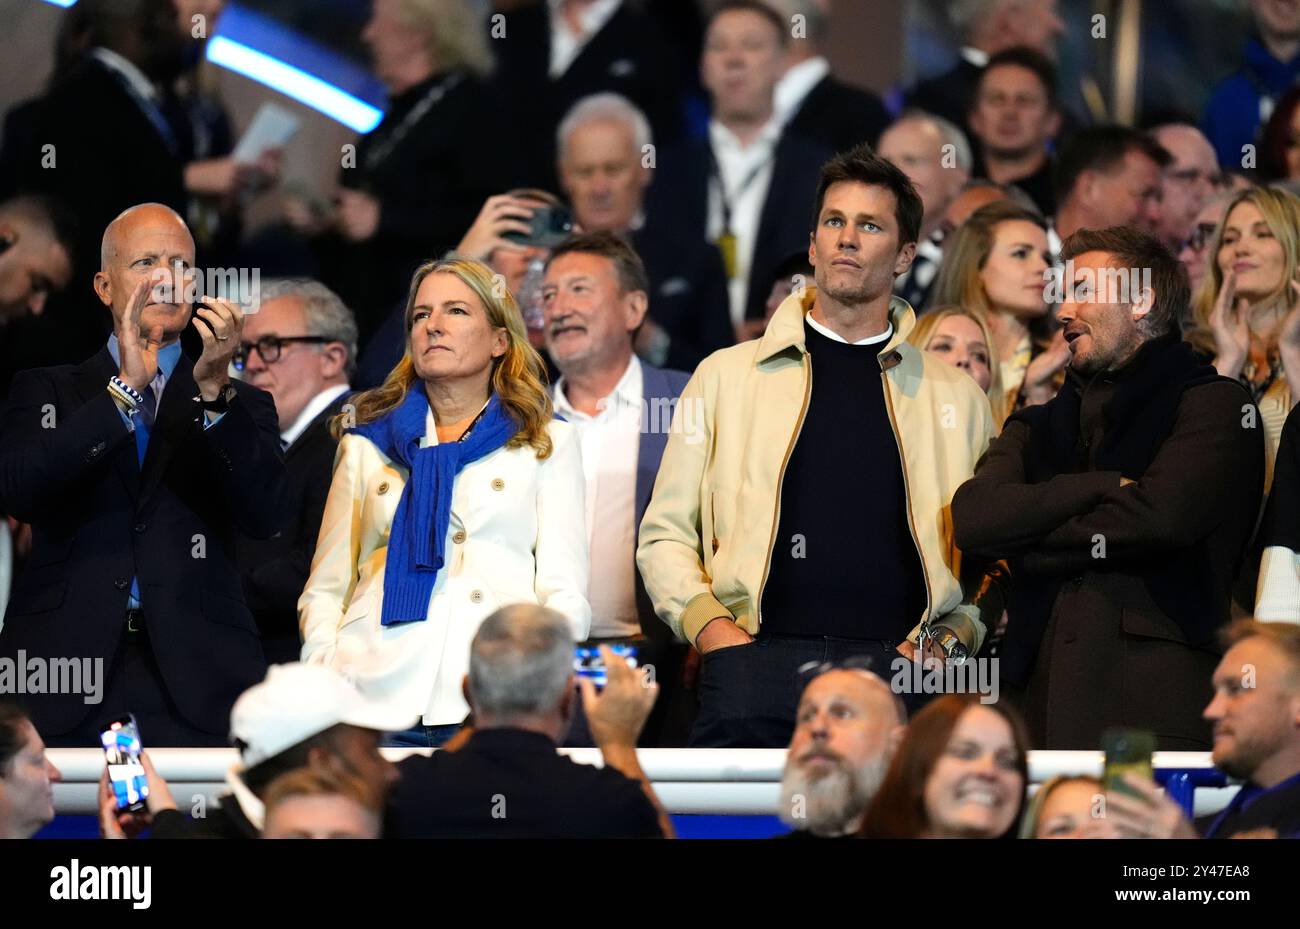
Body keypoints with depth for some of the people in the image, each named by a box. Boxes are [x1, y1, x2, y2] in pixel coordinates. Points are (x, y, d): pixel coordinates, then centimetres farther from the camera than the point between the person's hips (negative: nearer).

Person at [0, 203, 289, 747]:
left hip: (194, 682, 0)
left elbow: (265, 516, -3)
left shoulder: (242, 406, 14)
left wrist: (215, 390, -14)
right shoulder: (45, 392, 14)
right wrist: (125, 388, -12)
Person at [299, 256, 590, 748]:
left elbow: (563, 592, 9)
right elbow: (324, 591, 20)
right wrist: (326, 666, -1)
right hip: (375, 694, 1)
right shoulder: (367, 444, 24)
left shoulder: (548, 444, 18)